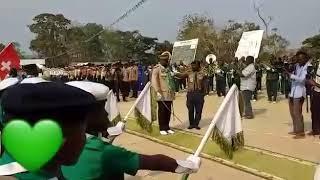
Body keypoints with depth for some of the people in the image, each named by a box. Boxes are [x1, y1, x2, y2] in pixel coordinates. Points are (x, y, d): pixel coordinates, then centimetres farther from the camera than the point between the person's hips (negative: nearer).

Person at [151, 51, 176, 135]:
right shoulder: (157, 68, -5)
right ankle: (162, 128, 9)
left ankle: (167, 127, 20)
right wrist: (158, 91, -23)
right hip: (162, 95, -6)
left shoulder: (168, 69, 16)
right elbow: (154, 80, -15)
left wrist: (173, 92, 16)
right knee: (162, 111, 0)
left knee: (168, 111, 9)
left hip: (169, 94, 6)